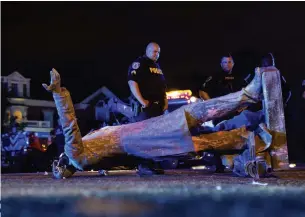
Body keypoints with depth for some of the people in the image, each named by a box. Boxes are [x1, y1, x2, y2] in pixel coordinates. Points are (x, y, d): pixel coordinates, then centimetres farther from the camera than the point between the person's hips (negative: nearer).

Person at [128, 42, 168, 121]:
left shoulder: (157, 66, 24)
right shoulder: (139, 63, -3)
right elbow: (132, 82, -15)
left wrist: (165, 100, 15)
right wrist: (142, 101, -21)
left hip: (159, 106, 8)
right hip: (146, 105, -8)